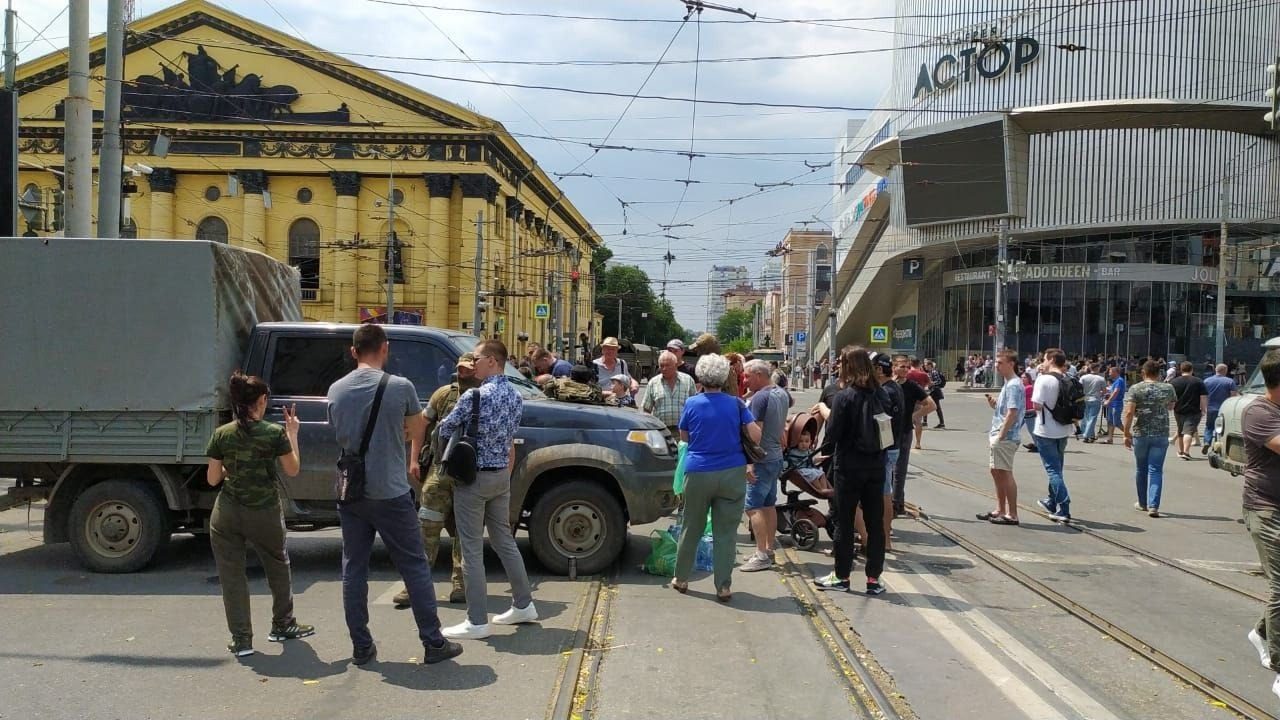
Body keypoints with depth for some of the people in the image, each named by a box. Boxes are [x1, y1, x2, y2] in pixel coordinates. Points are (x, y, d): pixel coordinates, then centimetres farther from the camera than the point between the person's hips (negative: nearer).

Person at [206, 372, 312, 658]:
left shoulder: (221, 434, -3)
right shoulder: (275, 433, -9)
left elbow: (213, 479, 1)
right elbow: (293, 470, 2)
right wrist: (293, 433, 9)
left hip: (227, 514, 1)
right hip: (265, 513, -1)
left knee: (231, 574, 9)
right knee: (278, 567, 21)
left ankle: (241, 640, 8)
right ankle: (282, 625, 33)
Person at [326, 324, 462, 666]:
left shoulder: (336, 390, 2)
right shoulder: (400, 387, -10)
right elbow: (417, 428, 8)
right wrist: (414, 461, 28)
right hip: (390, 494, -4)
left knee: (354, 569, 12)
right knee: (415, 567, 5)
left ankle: (361, 647, 15)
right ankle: (434, 643, 9)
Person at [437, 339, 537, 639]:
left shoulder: (475, 396, -17)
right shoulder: (515, 397, 7)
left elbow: (445, 429, -7)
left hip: (474, 477, -8)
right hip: (502, 475, 8)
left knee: (472, 549, -2)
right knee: (504, 540, 18)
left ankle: (477, 622, 1)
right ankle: (523, 605, 25)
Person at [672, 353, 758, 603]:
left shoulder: (692, 404, -2)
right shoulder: (736, 404, -3)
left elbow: (684, 436, 10)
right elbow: (756, 436, -5)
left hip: (698, 473, 0)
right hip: (732, 474, 0)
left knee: (691, 528, 14)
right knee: (726, 532, 5)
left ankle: (681, 579, 26)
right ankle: (723, 587, 7)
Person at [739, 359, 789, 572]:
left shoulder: (760, 397, -18)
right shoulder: (782, 393, 11)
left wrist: (749, 462, -22)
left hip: (762, 459, -10)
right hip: (777, 457, 10)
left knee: (753, 506, -8)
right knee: (769, 505, 15)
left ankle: (762, 555, -10)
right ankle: (769, 550, 20)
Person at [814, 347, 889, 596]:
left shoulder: (845, 397, -14)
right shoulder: (880, 395, 3)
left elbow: (834, 432, -13)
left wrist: (825, 451, 4)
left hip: (849, 466, -5)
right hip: (876, 466, 5)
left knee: (844, 522, 6)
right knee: (875, 522, 9)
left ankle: (841, 576, 15)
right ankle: (874, 579, 12)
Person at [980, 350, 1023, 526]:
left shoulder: (1013, 385, -15)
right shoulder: (1007, 384, 15)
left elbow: (1012, 413, -21)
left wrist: (1000, 436, -20)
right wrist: (994, 404, 2)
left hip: (1005, 437, -10)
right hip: (998, 435, 10)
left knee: (1005, 474, -5)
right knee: (996, 472, 15)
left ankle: (1012, 514, 1)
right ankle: (1000, 510, 25)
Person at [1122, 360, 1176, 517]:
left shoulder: (1135, 389, -7)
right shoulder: (1168, 389, 2)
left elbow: (1128, 413, -13)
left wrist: (1127, 433, -8)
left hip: (1140, 434, -1)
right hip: (1161, 434, 1)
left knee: (1141, 469, 14)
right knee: (1156, 470, 0)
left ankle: (1143, 503, 26)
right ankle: (1153, 506, -10)